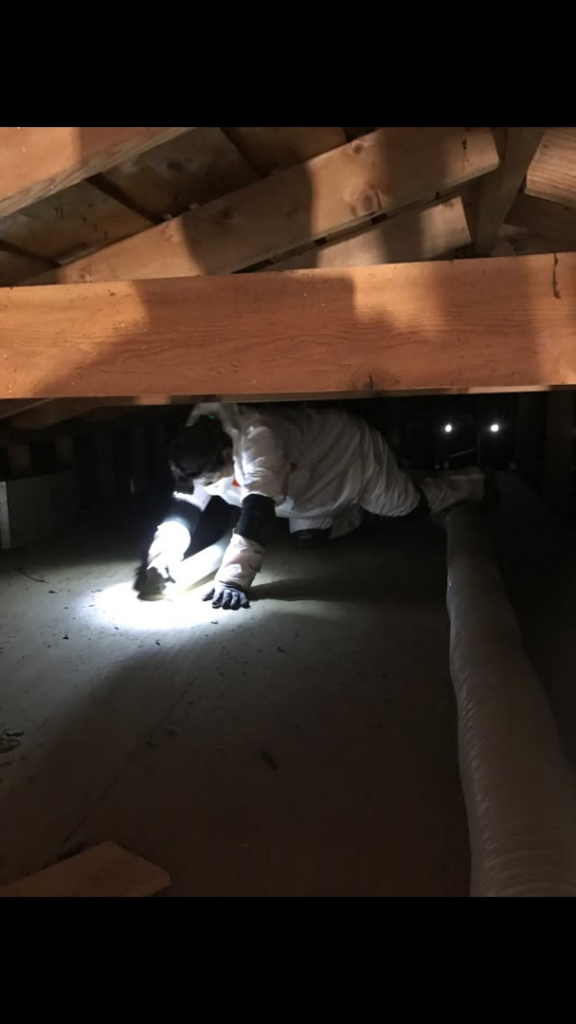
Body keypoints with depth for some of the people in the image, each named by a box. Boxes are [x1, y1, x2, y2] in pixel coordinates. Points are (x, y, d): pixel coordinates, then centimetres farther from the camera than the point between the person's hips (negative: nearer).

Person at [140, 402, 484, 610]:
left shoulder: (258, 437, -46)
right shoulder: (199, 451, -21)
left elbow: (258, 513, -52)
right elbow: (185, 506, -19)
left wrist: (234, 578, -57)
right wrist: (160, 558, -34)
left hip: (349, 453, -7)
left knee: (411, 502, 10)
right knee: (309, 535, 16)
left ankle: (473, 484, 39)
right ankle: (354, 514, 43)